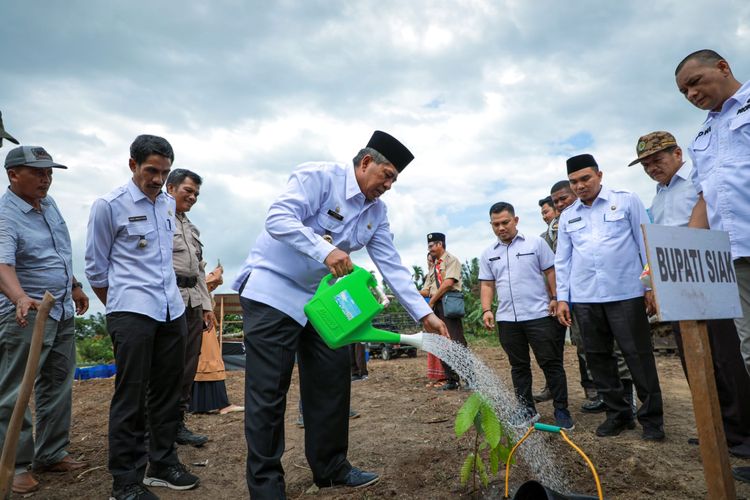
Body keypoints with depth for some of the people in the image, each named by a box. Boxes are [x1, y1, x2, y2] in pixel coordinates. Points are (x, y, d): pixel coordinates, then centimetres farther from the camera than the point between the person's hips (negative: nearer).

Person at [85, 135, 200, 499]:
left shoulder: (168, 203, 12)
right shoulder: (109, 206, -5)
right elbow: (95, 267, 2)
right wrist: (117, 307, 9)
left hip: (172, 311, 6)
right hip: (132, 313, -6)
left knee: (168, 390, 12)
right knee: (131, 396, 0)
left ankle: (162, 463, 27)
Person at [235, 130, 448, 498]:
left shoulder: (377, 212, 6)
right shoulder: (318, 176, -14)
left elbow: (391, 265, 3)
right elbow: (278, 218, -26)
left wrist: (424, 314, -4)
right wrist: (325, 250, -39)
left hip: (321, 299, 7)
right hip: (272, 291, -7)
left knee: (332, 383, 8)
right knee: (268, 392, -4)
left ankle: (330, 468, 25)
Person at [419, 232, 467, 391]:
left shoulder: (451, 260, 2)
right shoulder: (434, 267, 25)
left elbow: (448, 283, -13)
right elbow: (426, 291, 19)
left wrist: (431, 301, -8)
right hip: (436, 307, 8)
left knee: (456, 342, -13)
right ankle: (452, 380, 10)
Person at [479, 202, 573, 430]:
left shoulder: (535, 243, 1)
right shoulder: (488, 254, 10)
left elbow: (551, 272, 2)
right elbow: (487, 285, 10)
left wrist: (555, 298, -7)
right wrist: (486, 310, 0)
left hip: (539, 314, -3)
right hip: (507, 319, 4)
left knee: (551, 363, 2)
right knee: (519, 366, 11)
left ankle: (561, 411, 14)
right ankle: (527, 410, 22)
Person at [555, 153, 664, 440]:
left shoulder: (626, 201, 2)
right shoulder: (567, 216, 12)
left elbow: (647, 243, 1)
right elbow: (562, 260, 12)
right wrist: (562, 298, 7)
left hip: (625, 293, -4)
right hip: (584, 298, 4)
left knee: (638, 356, 2)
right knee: (598, 357, 9)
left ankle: (652, 418, 17)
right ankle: (618, 414, 23)